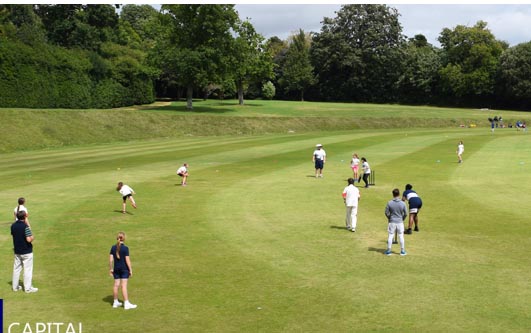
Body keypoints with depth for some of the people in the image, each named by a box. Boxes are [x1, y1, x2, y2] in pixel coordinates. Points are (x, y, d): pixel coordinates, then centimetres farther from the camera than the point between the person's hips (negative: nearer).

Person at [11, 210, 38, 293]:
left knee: (16, 268, 16)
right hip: (26, 251, -7)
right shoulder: (25, 226, -22)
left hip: (17, 251, 7)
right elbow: (29, 239, -26)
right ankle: (28, 288, 7)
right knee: (28, 269, 2)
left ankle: (15, 286, 23)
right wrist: (32, 237, -6)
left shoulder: (13, 226, 1)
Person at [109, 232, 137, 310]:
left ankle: (116, 302, 23)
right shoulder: (125, 248, -13)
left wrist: (111, 269, 12)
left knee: (116, 285, 12)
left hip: (116, 269, 5)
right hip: (124, 269, -5)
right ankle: (126, 304, -1)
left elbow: (111, 259, 2)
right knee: (124, 286, -4)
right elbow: (127, 260, -13)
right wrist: (130, 270, -6)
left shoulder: (113, 248, 1)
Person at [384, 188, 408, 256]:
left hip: (392, 222, -1)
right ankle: (402, 251, 18)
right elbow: (406, 214, -3)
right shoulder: (403, 203, -9)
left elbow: (386, 212, -6)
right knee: (401, 236, 11)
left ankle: (389, 251, 12)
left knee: (390, 236, 7)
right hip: (400, 222, 1)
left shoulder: (389, 203, -11)